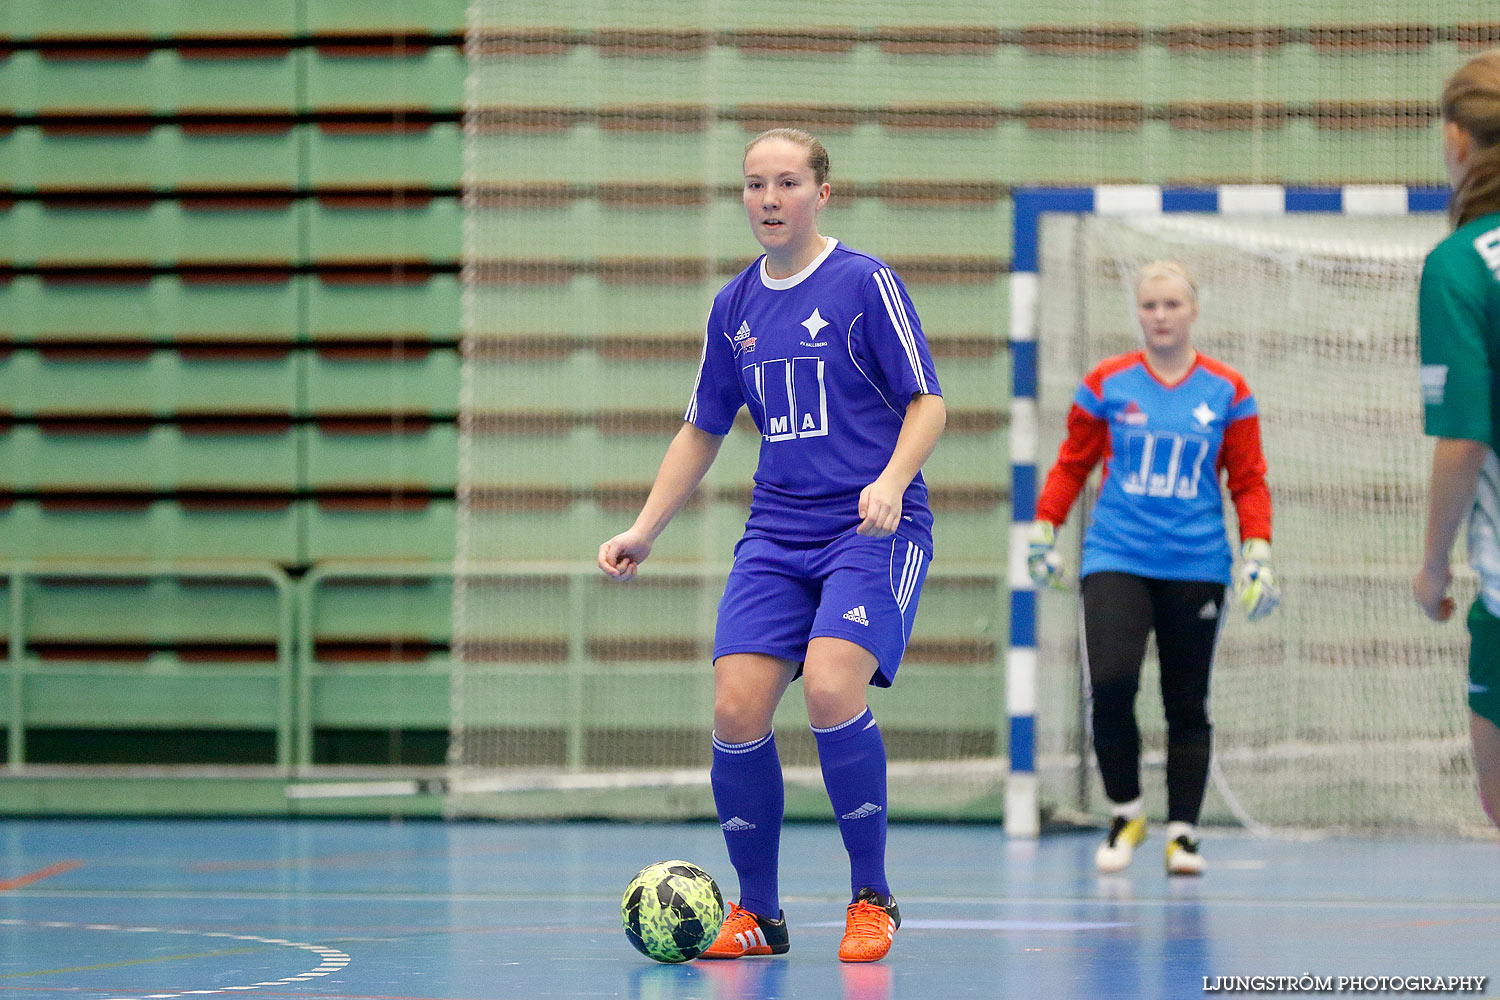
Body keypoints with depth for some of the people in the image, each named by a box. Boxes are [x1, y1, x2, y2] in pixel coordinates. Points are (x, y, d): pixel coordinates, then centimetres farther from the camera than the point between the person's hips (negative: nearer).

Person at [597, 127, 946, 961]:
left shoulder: (866, 283, -4)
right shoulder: (736, 307, 12)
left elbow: (928, 403, -5)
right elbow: (703, 430, 22)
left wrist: (892, 481, -23)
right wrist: (645, 530, 15)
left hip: (872, 528, -5)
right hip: (776, 534, 5)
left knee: (830, 689, -25)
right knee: (737, 709, -11)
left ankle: (872, 899, -7)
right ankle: (757, 914, 6)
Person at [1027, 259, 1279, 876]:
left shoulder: (1227, 392, 5)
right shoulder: (1106, 385, 4)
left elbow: (1249, 481, 7)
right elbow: (1071, 465, 12)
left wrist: (1257, 556, -2)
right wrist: (1043, 533, 6)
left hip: (1196, 566, 1)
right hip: (1115, 561, -1)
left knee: (1187, 704, 4)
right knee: (1111, 685, -16)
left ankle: (1182, 832, 15)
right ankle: (1125, 813, 5)